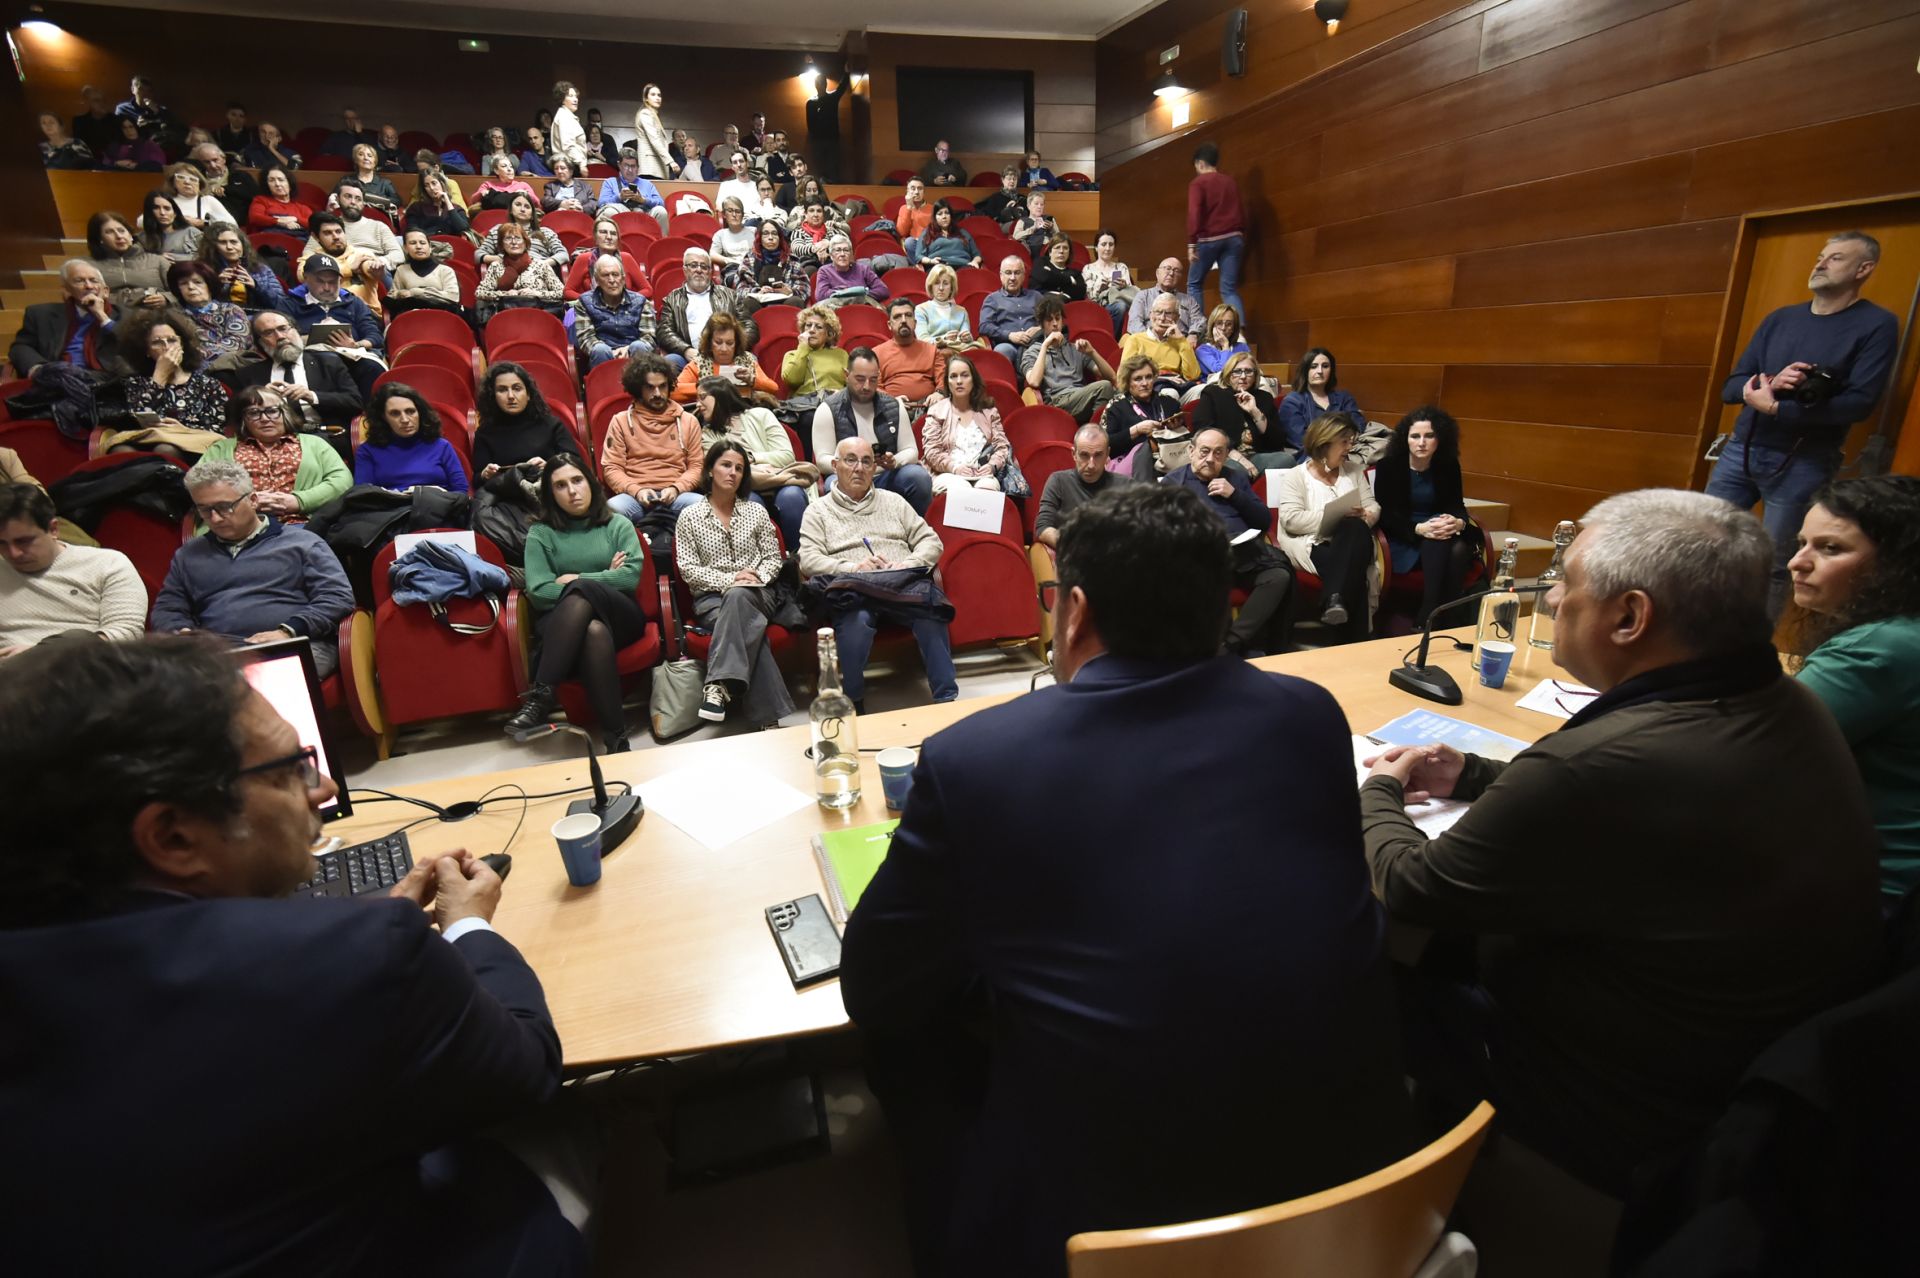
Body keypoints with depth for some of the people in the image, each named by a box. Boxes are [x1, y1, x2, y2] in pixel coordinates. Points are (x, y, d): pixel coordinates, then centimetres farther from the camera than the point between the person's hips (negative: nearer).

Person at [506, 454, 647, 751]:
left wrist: (576, 580, -4)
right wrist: (605, 578, -3)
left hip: (619, 617, 0)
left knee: (580, 593, -34)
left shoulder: (618, 525, 16)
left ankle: (541, 695, -40)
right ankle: (615, 736, -43)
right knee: (594, 632, -39)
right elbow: (538, 593, -2)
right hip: (564, 624, 0)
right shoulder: (540, 534, 14)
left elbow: (631, 576, -1)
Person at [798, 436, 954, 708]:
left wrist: (909, 564, -3)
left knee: (930, 606, -33)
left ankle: (947, 697, -27)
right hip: (852, 591, -2)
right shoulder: (818, 510, 17)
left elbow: (930, 541, 18)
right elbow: (808, 560, 3)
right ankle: (853, 703, -23)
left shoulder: (893, 501, 25)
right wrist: (853, 568, -13)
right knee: (856, 619, -38)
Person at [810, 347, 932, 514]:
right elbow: (823, 458, -7)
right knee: (836, 484, -37)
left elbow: (911, 450, 8)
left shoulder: (894, 406, 9)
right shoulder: (828, 409, -1)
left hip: (887, 477, 3)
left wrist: (895, 461, -16)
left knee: (919, 476, -27)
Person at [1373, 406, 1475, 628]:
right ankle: (1428, 620, -30)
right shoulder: (1389, 465, -7)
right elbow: (1385, 514, -12)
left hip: (1437, 530, 4)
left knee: (1459, 550, -32)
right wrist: (1419, 529, -29)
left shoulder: (1448, 465, 4)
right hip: (1401, 537, -3)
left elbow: (1457, 506, 3)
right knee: (1438, 544, -35)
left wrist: (1459, 523, -24)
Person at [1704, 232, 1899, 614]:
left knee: (1774, 567, 0)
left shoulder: (1877, 324, -2)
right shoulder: (1779, 319, 11)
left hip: (1803, 464, -4)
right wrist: (1770, 383, -13)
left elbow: (1859, 402, -12)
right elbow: (1731, 388, 7)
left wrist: (1774, 408, -16)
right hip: (1741, 449, 4)